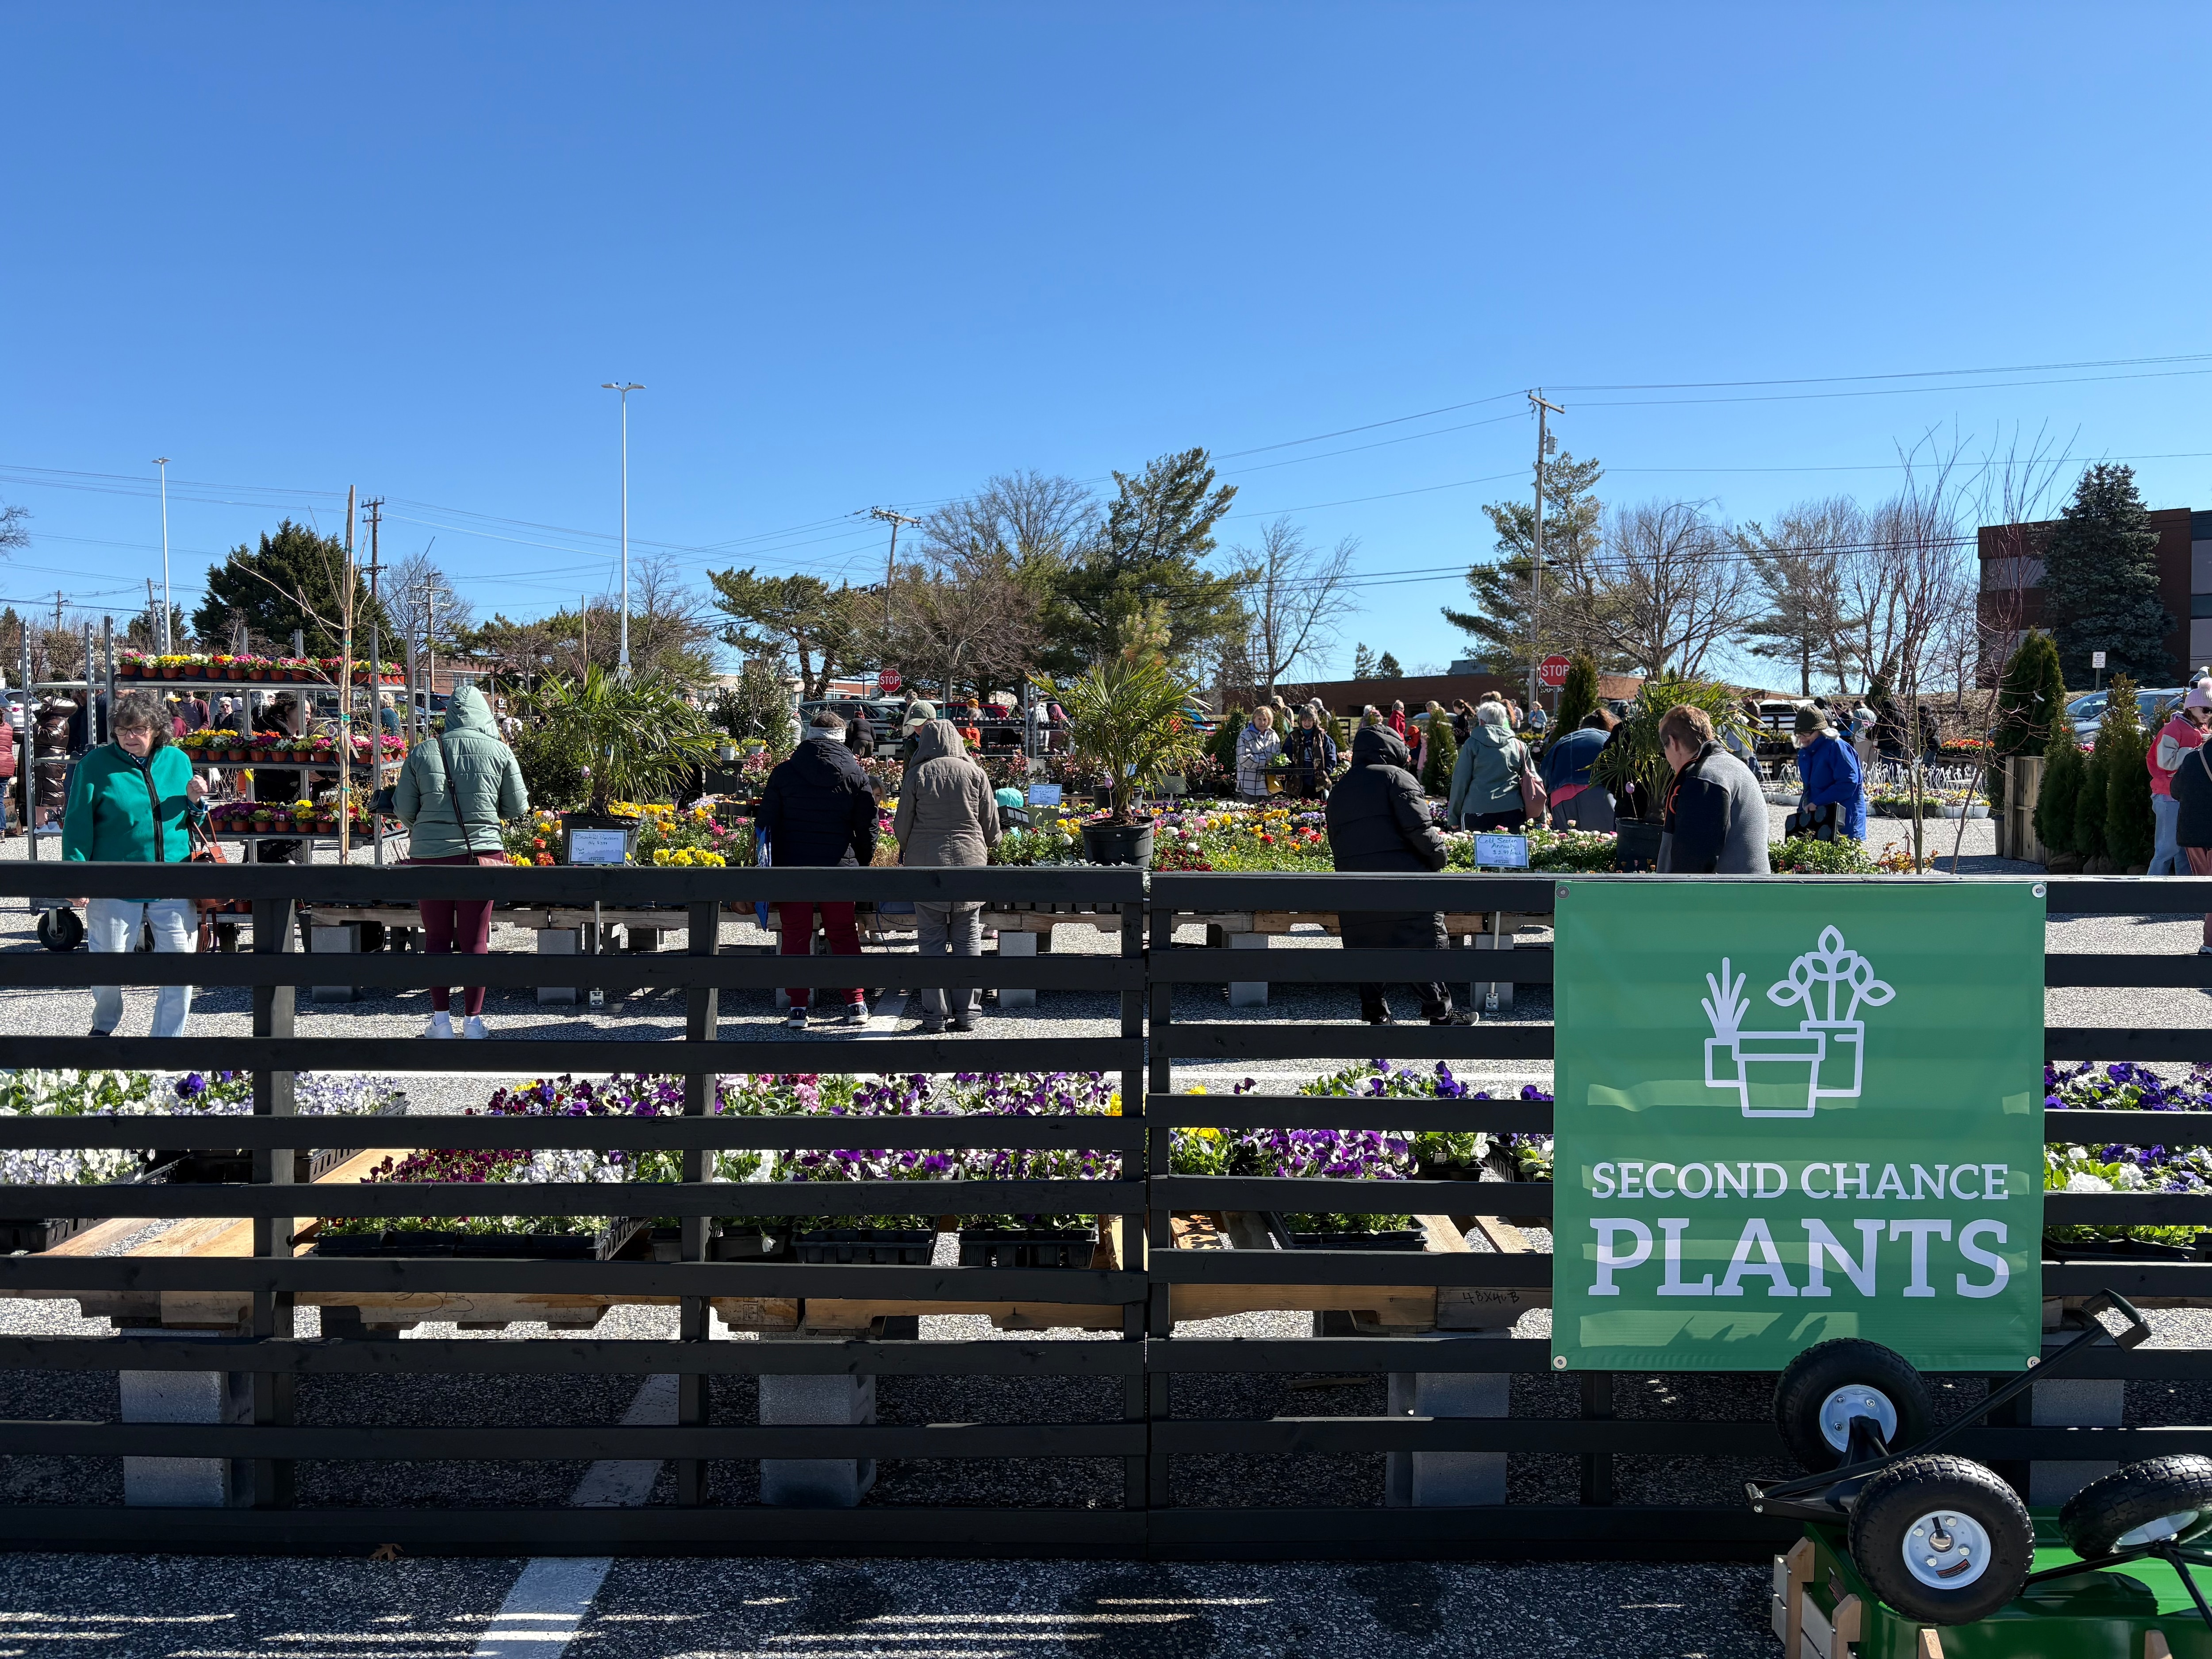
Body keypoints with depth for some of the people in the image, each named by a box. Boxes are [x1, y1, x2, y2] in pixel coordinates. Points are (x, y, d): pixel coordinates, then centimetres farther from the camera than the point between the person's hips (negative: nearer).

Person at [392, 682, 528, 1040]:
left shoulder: (423, 752, -1)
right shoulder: (500, 752, -3)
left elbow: (403, 808, 4)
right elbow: (518, 807, 2)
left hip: (430, 854, 1)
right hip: (481, 853, -1)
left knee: (437, 937, 11)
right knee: (475, 939, 6)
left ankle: (441, 1020, 13)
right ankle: (473, 1021, 10)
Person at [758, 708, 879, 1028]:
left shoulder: (784, 773, 3)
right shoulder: (855, 774, 2)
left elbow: (765, 823, 4)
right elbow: (868, 827, 3)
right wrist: (862, 863, 16)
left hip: (792, 866, 0)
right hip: (839, 868, 0)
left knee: (796, 938, 6)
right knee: (844, 936, 10)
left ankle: (798, 1008, 6)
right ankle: (856, 1004, 9)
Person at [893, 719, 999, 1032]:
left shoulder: (917, 775, -2)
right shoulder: (975, 772, 1)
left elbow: (902, 826, 2)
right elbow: (992, 824, 5)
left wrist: (906, 850, 23)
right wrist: (988, 845, 27)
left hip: (926, 864, -1)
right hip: (969, 861, 1)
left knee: (932, 940, 4)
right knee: (968, 939, 7)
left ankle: (934, 1015, 5)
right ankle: (967, 1014, 9)